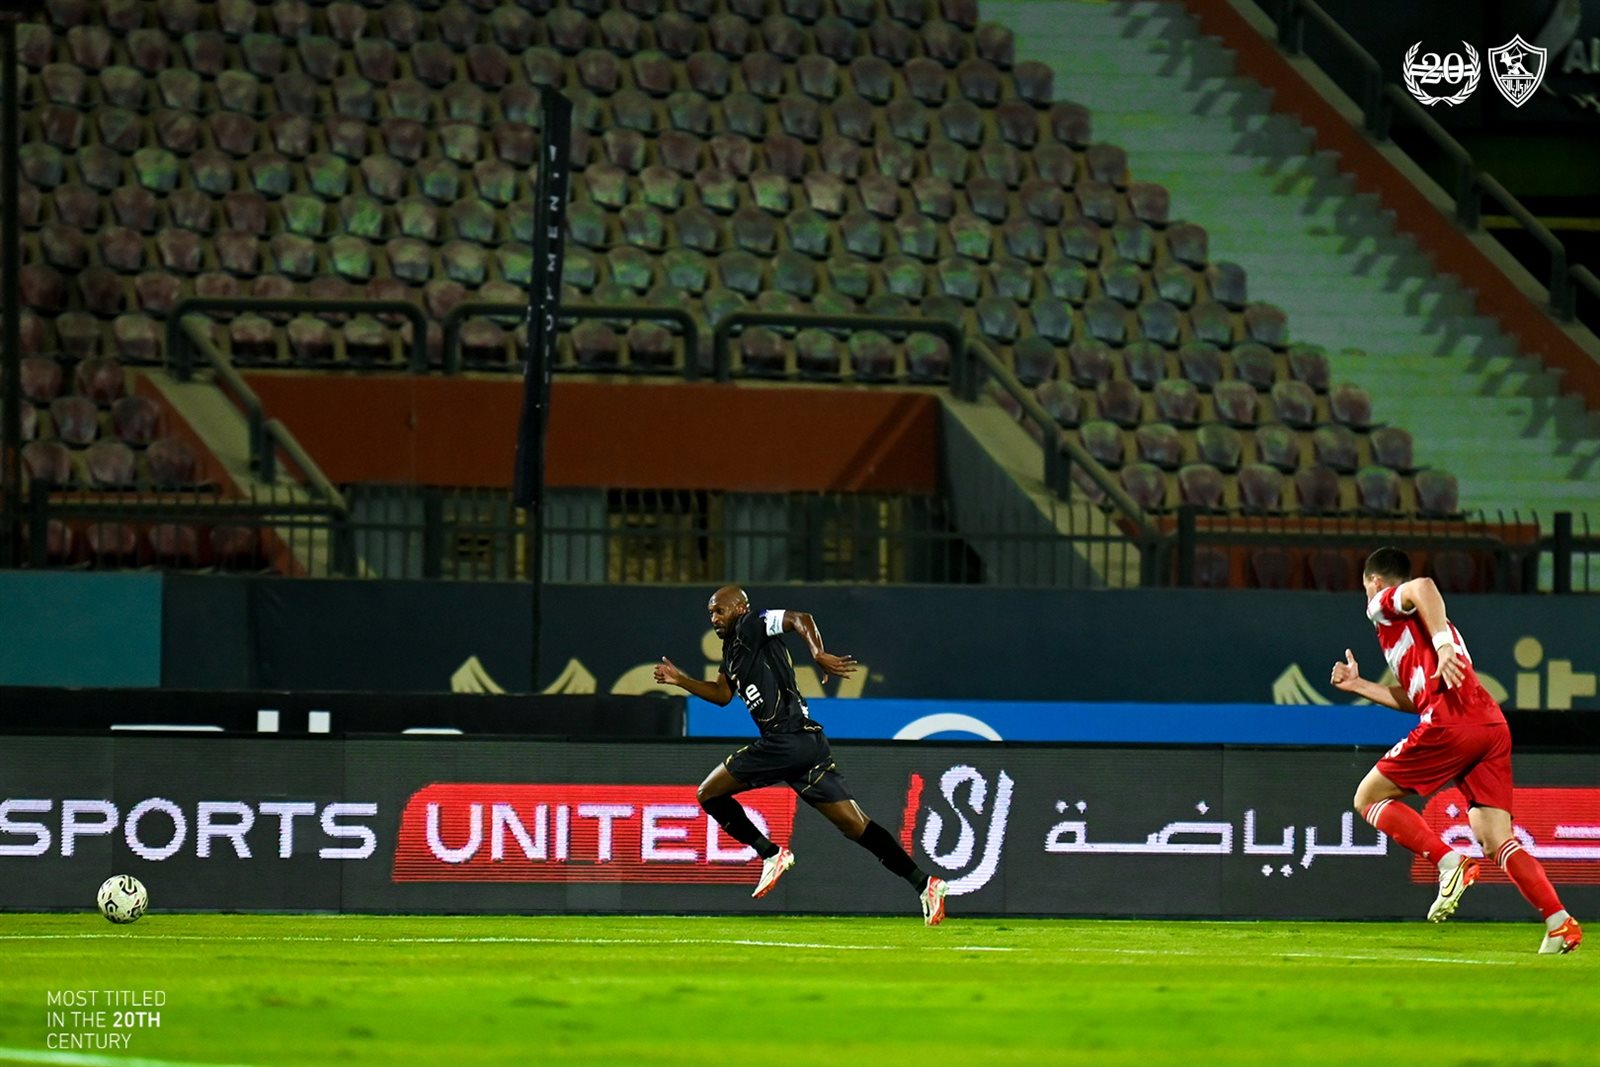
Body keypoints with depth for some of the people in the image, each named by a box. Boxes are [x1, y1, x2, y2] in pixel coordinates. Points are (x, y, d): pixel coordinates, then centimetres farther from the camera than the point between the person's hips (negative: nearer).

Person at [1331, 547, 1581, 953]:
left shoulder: (1385, 605, 10)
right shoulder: (1416, 623, 35)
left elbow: (1422, 586, -14)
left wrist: (1442, 645, -25)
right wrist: (1358, 685, 41)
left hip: (1451, 723, -8)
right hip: (1493, 726, 8)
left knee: (1368, 797, 6)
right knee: (1496, 840, 2)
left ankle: (1450, 862, -11)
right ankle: (1560, 923, -15)